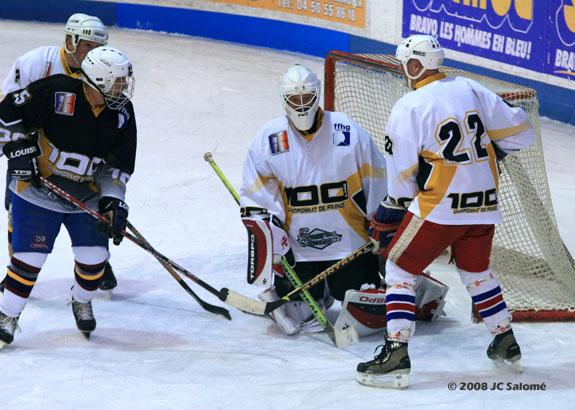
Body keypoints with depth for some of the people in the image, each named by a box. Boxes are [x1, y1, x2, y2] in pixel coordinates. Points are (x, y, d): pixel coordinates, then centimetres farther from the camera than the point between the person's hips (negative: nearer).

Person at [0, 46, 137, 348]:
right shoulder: (56, 91, -23)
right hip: (37, 189, -4)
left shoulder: (122, 114, -7)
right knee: (30, 256, -7)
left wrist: (113, 199, -12)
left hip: (87, 195, 4)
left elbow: (118, 163, 0)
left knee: (94, 255, 0)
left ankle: (81, 302, 30)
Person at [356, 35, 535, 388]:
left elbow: (402, 175, -5)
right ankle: (507, 345, 31)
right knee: (476, 271, 26)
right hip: (485, 204, 6)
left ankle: (396, 355, -5)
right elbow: (519, 132, 9)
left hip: (440, 207, -6)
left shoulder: (408, 108, -9)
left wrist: (388, 213, 10)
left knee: (401, 270, 5)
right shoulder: (471, 90, 5)